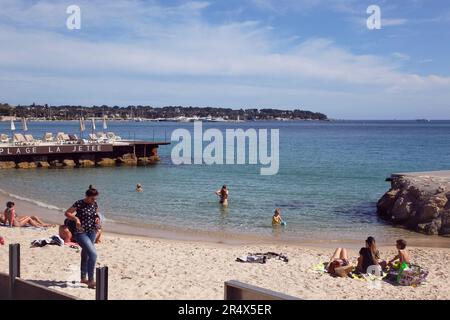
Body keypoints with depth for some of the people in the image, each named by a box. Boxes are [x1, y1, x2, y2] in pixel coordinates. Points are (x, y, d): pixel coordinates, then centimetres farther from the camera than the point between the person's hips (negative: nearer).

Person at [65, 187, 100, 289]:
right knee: (93, 254, -19)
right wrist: (76, 218, -30)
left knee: (86, 254, 20)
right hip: (80, 232, -7)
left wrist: (97, 218, -1)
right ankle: (91, 281, -16)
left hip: (91, 232, 7)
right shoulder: (79, 204, -13)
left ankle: (83, 278, 35)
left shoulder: (95, 204, 5)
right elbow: (67, 213, -13)